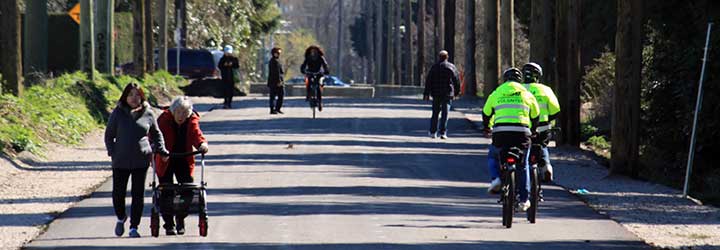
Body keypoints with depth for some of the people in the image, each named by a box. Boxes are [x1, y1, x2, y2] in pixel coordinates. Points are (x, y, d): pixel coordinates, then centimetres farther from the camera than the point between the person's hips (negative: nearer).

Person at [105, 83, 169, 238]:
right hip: (121, 161, 0)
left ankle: (134, 227, 8)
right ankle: (121, 218, 29)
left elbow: (156, 134, 16)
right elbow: (109, 135, 7)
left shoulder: (148, 114, 3)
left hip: (141, 160, 0)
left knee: (138, 195, 0)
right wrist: (112, 152, -3)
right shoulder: (118, 113, 1)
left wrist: (162, 151, 11)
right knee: (118, 193, 1)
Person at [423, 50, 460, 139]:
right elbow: (457, 81, 2)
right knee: (445, 113, -1)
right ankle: (443, 133, -9)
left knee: (435, 113, 12)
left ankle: (433, 132, 12)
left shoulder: (434, 67, 3)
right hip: (447, 94, -1)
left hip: (436, 94, 1)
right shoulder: (451, 67, 0)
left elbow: (428, 81, 0)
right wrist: (456, 92, 14)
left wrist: (426, 94, 1)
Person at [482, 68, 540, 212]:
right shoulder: (526, 94, 14)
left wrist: (486, 128, 42)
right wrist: (533, 130, 42)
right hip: (522, 133, 0)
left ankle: (495, 178, -4)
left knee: (492, 157, 25)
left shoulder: (496, 94, 14)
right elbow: (535, 115, 23)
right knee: (523, 166, 15)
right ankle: (524, 200, 13)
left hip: (501, 134, 0)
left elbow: (486, 113, 22)